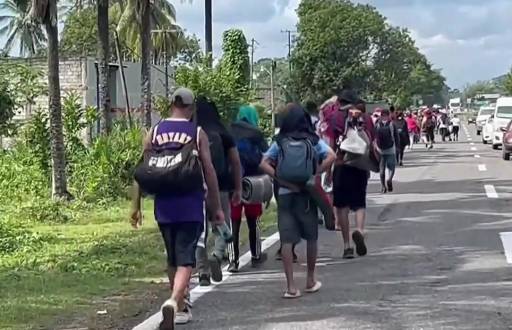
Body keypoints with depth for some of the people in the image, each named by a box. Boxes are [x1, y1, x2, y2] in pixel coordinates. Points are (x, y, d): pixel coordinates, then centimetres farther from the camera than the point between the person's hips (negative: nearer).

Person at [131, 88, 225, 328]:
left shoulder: (154, 133, 4)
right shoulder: (197, 133, -3)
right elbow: (209, 172, -3)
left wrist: (136, 206, 7)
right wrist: (217, 207, 4)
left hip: (164, 207, 3)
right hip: (190, 206, -3)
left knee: (173, 259, 18)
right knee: (185, 259, -3)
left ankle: (180, 309, 29)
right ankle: (173, 301, -26)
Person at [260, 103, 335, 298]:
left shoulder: (279, 142, 3)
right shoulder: (313, 140, 1)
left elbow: (264, 164, -6)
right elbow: (331, 157, -12)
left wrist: (280, 179, -9)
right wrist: (314, 174, -8)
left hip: (285, 194, 0)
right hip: (306, 193, 0)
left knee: (287, 241, 0)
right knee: (311, 237, 16)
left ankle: (291, 286, -5)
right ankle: (310, 280, 25)